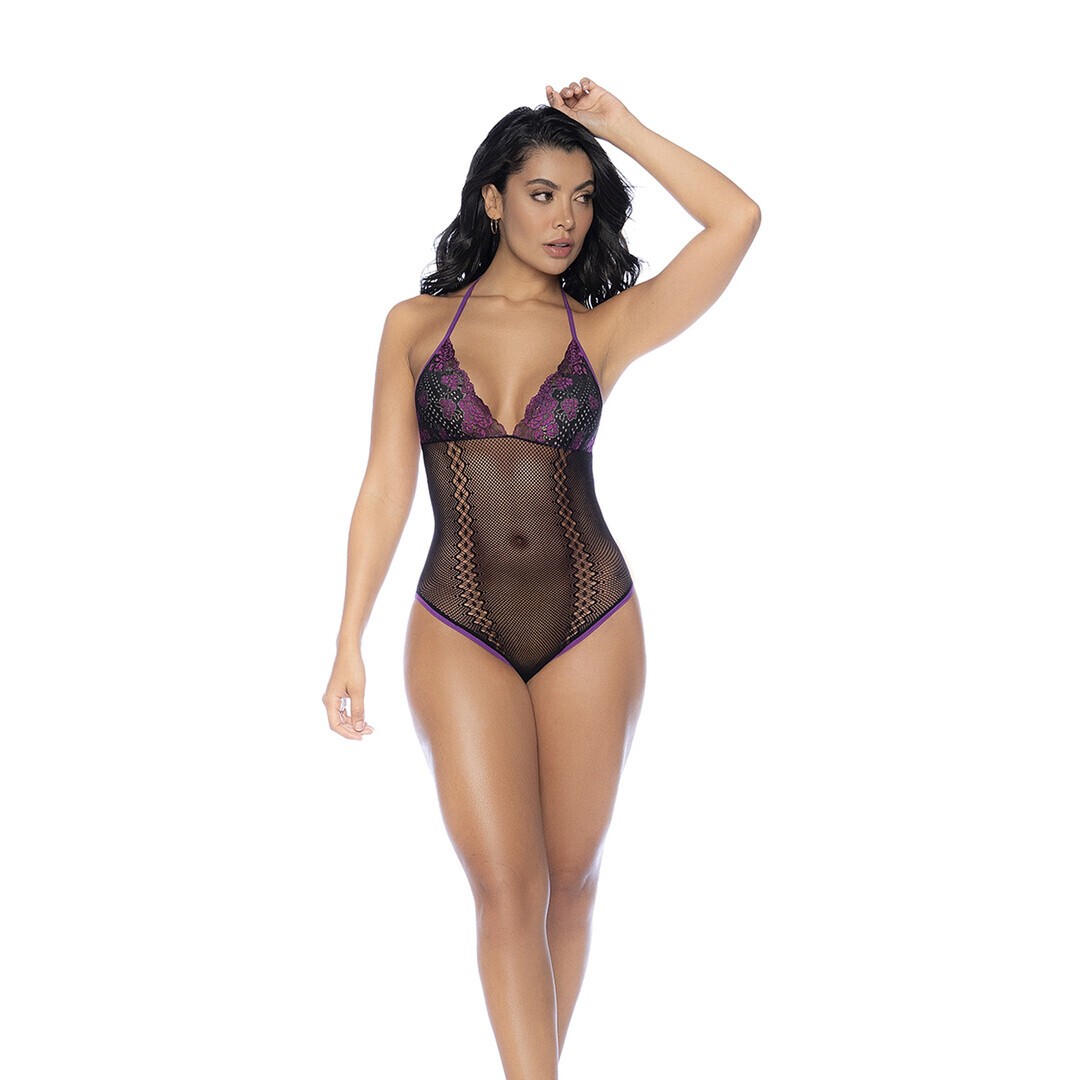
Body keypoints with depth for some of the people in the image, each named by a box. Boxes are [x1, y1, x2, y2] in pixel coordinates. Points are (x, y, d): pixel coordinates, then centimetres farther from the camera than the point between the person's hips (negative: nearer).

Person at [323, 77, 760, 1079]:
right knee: (506, 889, -6)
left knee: (571, 876, 10)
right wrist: (349, 641, 1)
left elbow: (737, 220, -8)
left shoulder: (603, 329, 2)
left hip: (592, 629, 1)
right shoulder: (416, 323, 5)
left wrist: (619, 125, -1)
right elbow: (386, 486, 4)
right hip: (458, 635, -1)